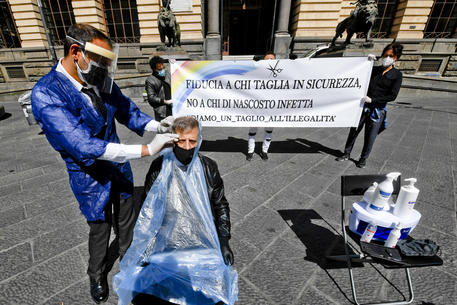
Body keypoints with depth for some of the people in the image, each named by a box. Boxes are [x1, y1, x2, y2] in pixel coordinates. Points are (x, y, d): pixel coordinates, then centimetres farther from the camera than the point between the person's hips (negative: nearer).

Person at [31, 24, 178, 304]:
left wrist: (156, 125, -19)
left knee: (126, 220, 22)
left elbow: (127, 111, 1)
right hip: (91, 177, -4)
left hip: (120, 168, 5)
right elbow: (83, 146, -33)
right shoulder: (45, 94, -24)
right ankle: (98, 275, 51)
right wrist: (146, 150, -38)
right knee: (100, 228, 18)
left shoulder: (102, 81, -8)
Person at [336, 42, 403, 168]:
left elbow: (392, 96, -7)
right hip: (364, 106, 3)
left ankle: (363, 158, 17)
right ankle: (347, 154, 17)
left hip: (378, 110, -2)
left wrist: (372, 99, -16)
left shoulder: (397, 75, 0)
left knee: (370, 136, 2)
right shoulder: (374, 70, 9)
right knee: (354, 130, 4)